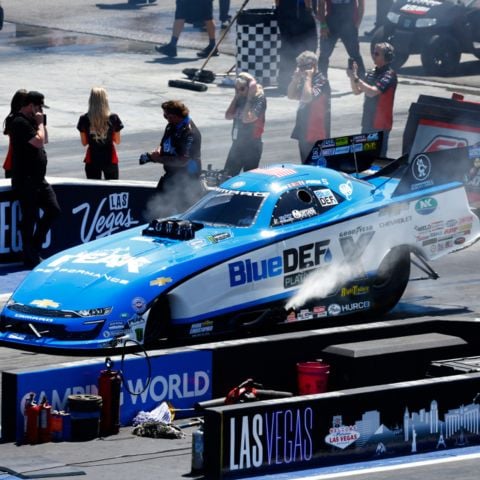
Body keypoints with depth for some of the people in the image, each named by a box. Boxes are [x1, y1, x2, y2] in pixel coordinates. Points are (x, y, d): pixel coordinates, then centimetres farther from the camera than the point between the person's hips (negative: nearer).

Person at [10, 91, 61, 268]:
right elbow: (39, 141, -24)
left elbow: (45, 140, 22)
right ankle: (30, 258, 2)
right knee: (30, 218, -4)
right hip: (25, 181, -10)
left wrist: (41, 123, 9)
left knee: (53, 210, 8)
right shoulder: (20, 123, -16)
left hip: (38, 179, 10)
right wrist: (40, 123, -9)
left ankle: (35, 246, 19)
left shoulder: (30, 121, 16)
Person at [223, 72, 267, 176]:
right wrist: (236, 97, 0)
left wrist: (250, 97, -17)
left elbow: (247, 119, -23)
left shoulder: (259, 99, -11)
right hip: (237, 143, 7)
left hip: (252, 145, -7)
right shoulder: (240, 98, 9)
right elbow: (228, 116, 2)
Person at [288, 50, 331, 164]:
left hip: (316, 134, -9)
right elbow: (291, 95, 15)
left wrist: (308, 78, -14)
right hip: (304, 132, 9)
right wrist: (296, 78, 4)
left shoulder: (321, 80, -11)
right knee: (305, 164, 12)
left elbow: (307, 97, -23)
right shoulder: (304, 80, 15)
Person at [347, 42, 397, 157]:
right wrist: (352, 77, -3)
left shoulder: (389, 75, -13)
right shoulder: (372, 73, 11)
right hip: (368, 122, 8)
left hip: (380, 123, -8)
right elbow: (357, 91, 14)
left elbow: (372, 91, -24)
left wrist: (356, 78, -24)